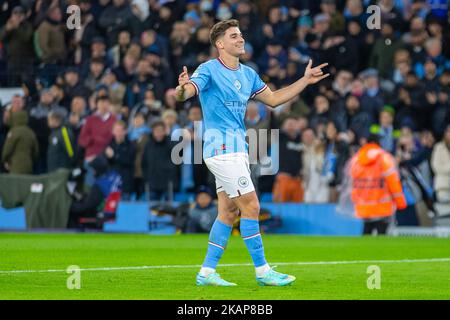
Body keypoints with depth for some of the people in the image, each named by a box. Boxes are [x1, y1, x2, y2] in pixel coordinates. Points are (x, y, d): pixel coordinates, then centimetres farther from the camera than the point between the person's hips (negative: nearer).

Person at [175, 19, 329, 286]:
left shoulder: (247, 74, 14)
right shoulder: (209, 70, -10)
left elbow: (273, 99, 21)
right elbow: (183, 95, -22)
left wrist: (306, 80, 16)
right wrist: (182, 88, -46)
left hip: (237, 148, 9)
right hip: (221, 147, -8)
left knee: (228, 211, 7)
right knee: (251, 206, -10)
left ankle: (207, 272, 11)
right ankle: (263, 271, -6)